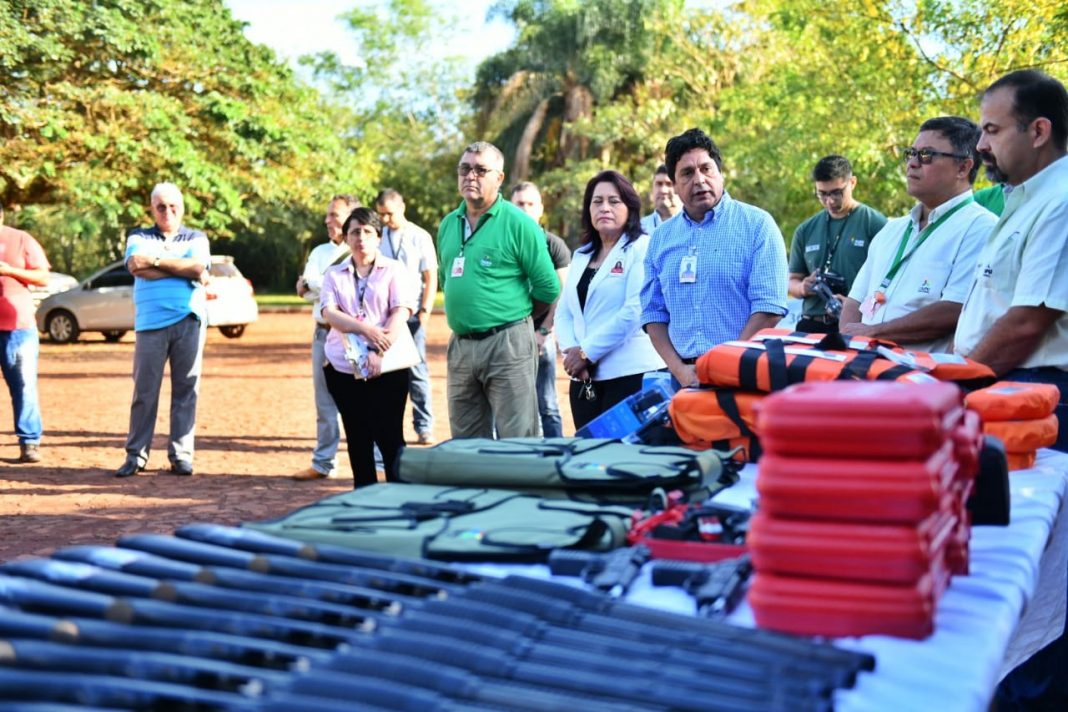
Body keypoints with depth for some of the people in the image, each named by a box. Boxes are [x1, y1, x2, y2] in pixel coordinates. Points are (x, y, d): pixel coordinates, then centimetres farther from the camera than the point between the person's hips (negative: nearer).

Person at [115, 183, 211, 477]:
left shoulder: (196, 238, 14)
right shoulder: (139, 237, 13)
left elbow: (198, 266, -7)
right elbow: (136, 266, -8)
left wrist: (156, 260, -7)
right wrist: (187, 271, -8)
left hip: (189, 321, 1)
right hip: (150, 323, 0)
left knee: (186, 389, 1)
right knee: (144, 391, -1)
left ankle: (181, 454, 7)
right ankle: (136, 455, 6)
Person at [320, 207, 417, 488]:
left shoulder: (394, 270, 5)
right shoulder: (334, 274, 12)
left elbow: (401, 312, -7)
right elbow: (329, 312, -3)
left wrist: (379, 353, -20)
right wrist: (366, 330, -20)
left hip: (387, 367, -3)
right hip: (343, 367, 3)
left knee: (390, 436, -6)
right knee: (357, 438, 8)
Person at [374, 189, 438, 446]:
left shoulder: (420, 237, 2)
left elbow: (431, 277, 2)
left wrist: (425, 310, -6)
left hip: (411, 314, -2)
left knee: (417, 371, -1)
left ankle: (424, 428, 5)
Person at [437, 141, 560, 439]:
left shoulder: (518, 223, -6)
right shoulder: (448, 225, 13)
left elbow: (548, 289, -7)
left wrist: (513, 315, 4)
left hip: (508, 345, -7)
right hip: (460, 345, 7)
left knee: (518, 442, -6)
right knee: (466, 446, 13)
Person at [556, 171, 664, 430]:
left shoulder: (642, 249, -3)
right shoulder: (581, 255, 18)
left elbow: (634, 311, -14)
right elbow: (564, 313, 15)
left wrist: (587, 352, -12)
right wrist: (571, 350, -5)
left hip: (630, 373, -6)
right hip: (584, 378, 6)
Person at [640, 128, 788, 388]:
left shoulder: (757, 225, 1)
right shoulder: (661, 238, 13)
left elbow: (769, 308, -7)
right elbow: (653, 313, 11)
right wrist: (679, 369, -3)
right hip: (684, 377, 3)